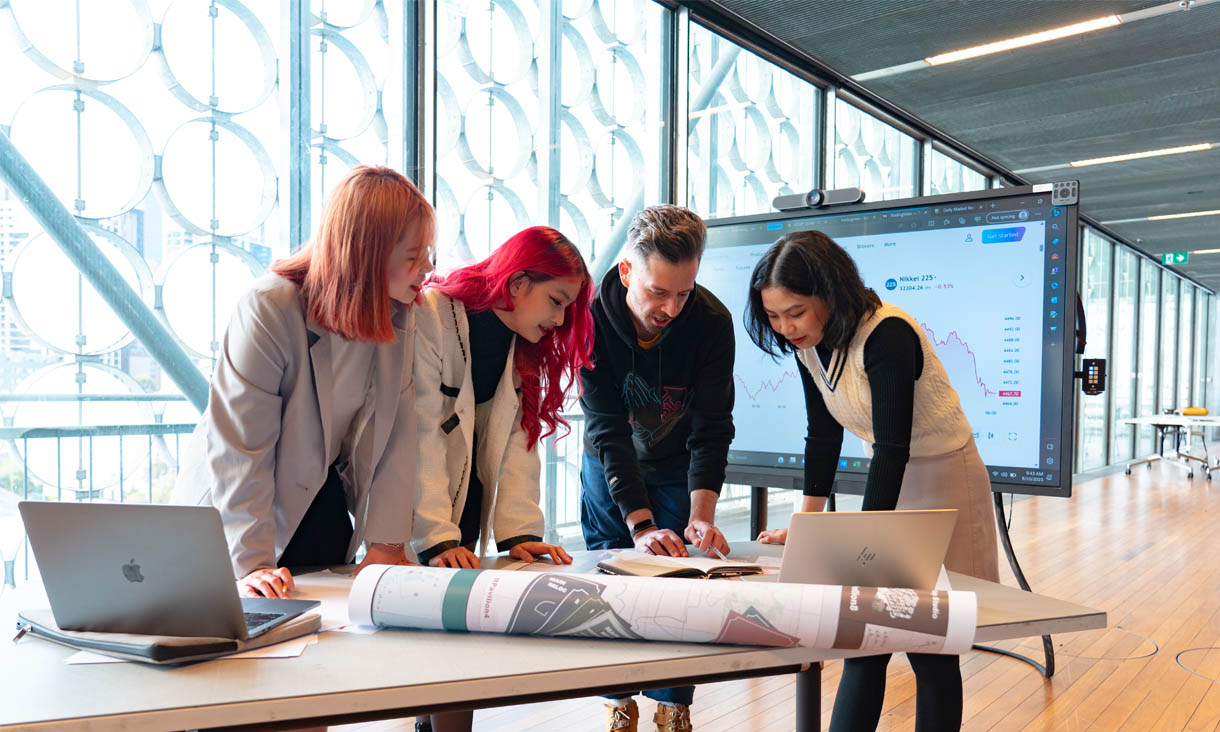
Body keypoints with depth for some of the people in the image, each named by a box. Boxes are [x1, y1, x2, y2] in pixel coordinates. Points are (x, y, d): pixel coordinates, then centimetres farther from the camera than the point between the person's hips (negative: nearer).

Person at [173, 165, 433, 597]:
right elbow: (238, 447, -26)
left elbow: (396, 432, -10)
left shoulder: (397, 313, -11)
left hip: (321, 500, 5)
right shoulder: (269, 309, -27)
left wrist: (387, 541, -13)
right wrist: (252, 563, -28)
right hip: (232, 509, -4)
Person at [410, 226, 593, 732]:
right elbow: (421, 436, -24)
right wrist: (438, 539, -30)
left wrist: (518, 530, -15)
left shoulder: (525, 346, 4)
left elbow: (518, 440, -4)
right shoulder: (429, 316, -18)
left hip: (466, 501, 5)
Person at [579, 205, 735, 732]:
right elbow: (607, 430, -30)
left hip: (679, 468, 0)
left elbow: (711, 427, -23)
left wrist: (702, 515, -35)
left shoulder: (712, 321, -24)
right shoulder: (593, 319, -27)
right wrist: (639, 523, -38)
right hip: (609, 468, 0)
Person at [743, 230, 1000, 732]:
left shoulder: (887, 335, -27)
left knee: (930, 645, 1)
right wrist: (804, 523, -3)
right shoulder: (808, 343, -4)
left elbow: (893, 445, -31)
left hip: (944, 480, -6)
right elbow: (823, 436, 2)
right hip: (889, 478, 7)